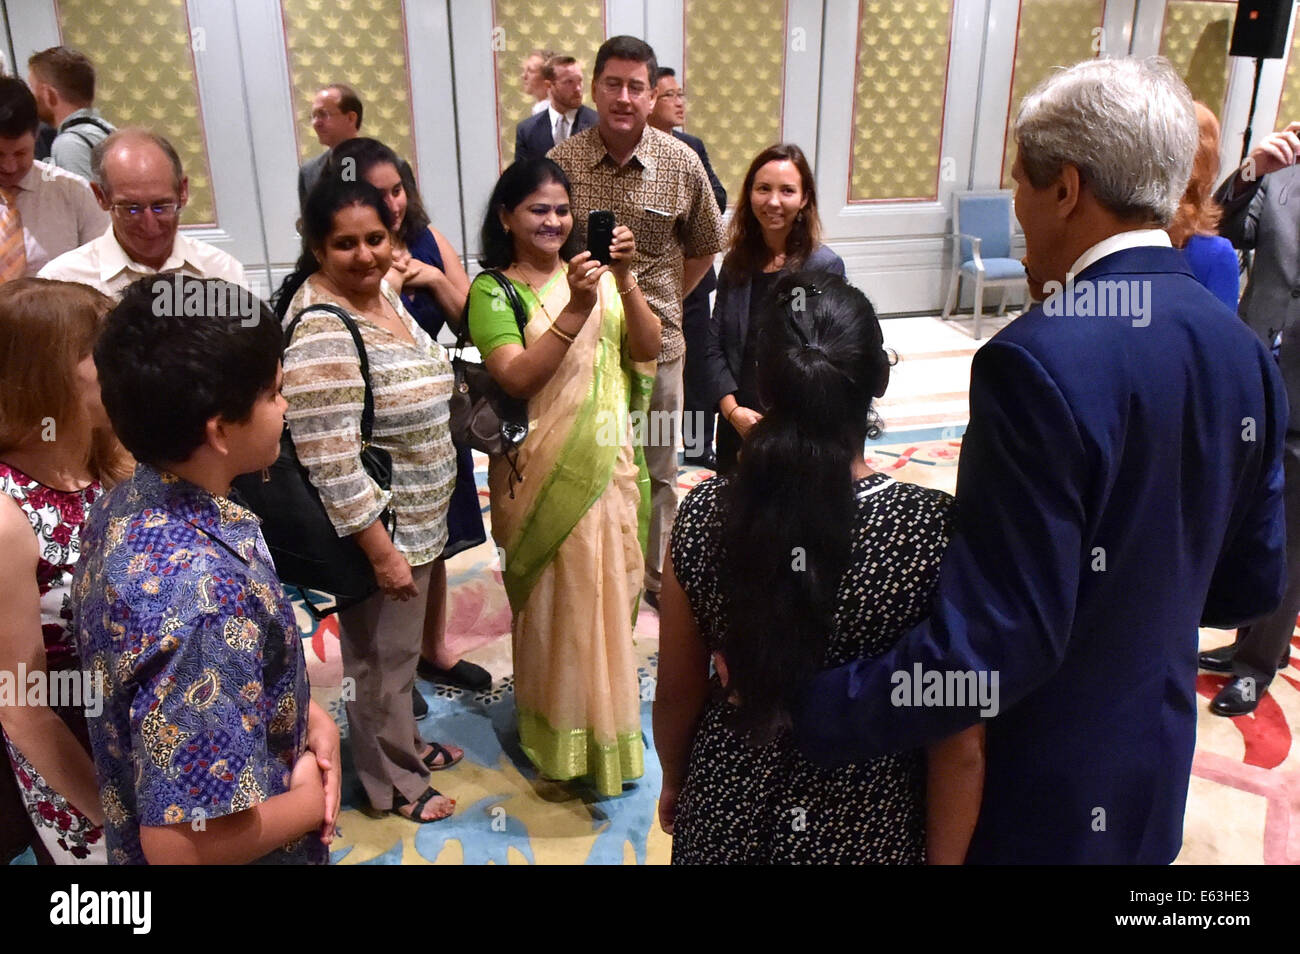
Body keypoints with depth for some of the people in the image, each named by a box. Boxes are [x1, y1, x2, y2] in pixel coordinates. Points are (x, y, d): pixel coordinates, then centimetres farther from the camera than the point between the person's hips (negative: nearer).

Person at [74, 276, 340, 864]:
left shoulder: (124, 505, -8)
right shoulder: (204, 593, -36)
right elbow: (185, 842, -34)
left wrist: (307, 714, -6)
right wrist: (312, 799, -18)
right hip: (252, 857, -7)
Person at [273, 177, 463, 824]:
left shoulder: (382, 293, 4)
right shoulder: (321, 333, -26)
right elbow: (330, 462, -27)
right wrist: (381, 551, -22)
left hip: (419, 518, 9)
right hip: (378, 528, -9)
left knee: (402, 644, 26)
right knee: (381, 658, 11)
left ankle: (405, 742, 48)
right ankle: (392, 782, 32)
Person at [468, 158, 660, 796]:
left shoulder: (595, 273, 7)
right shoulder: (493, 290, -5)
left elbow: (647, 349, -2)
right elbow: (515, 378, -18)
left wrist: (624, 281, -16)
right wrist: (576, 310, -26)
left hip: (612, 460, 4)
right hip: (544, 470, -4)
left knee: (609, 591, 15)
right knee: (555, 600, 6)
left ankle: (607, 716, 37)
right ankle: (564, 736, 25)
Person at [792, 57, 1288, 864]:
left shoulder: (1038, 364, -28)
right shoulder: (1244, 351, -5)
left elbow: (994, 642, -29)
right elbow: (1250, 586, 4)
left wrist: (805, 706, -24)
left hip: (1031, 796, -6)